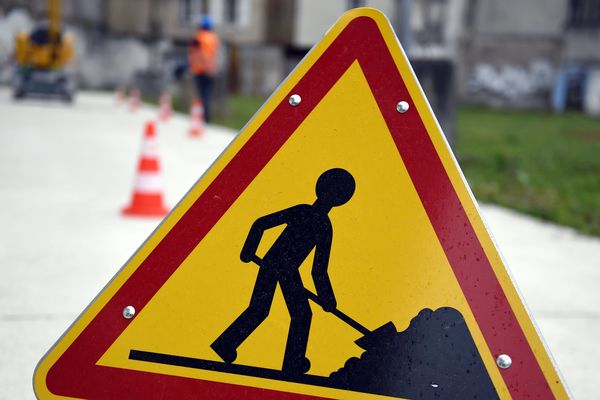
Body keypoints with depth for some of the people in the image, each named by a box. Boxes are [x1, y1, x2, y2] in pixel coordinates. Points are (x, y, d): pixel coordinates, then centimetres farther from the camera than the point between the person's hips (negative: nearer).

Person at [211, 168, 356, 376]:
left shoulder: (300, 211, 3)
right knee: (301, 314, 17)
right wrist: (328, 301, -1)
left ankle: (226, 343, 19)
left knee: (258, 309, 23)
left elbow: (260, 223, 2)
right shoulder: (324, 227, -13)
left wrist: (248, 250, 15)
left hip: (269, 263, 5)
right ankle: (293, 364, 25)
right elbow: (319, 271, -14)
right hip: (288, 271, -5)